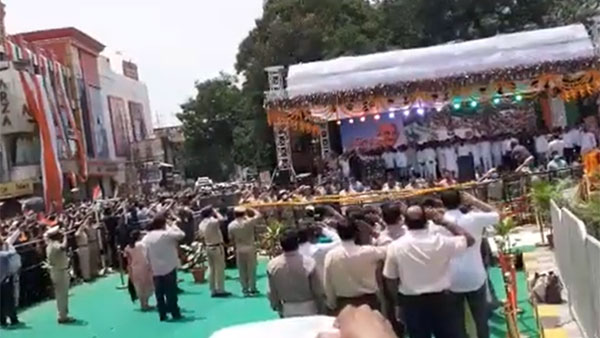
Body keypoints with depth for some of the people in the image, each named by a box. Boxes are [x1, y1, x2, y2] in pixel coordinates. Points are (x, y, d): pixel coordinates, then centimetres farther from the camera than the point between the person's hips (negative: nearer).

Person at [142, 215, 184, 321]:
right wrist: (172, 226, 4)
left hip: (156, 269, 4)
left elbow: (147, 254, 4)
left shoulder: (147, 237, 1)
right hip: (169, 267, -4)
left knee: (159, 293, 10)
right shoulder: (167, 234, -15)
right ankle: (175, 314, 9)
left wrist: (152, 263, 16)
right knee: (171, 292, 4)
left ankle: (162, 315, 14)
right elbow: (181, 235, -5)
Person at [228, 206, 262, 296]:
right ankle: (252, 289, 10)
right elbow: (258, 215, -1)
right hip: (250, 248, -2)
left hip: (239, 250, 2)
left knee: (242, 271, 8)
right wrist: (250, 210, 7)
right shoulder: (249, 222, -14)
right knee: (251, 269, 6)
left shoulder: (231, 225, -7)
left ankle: (245, 289, 11)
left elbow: (231, 239, 1)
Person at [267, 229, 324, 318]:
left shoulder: (272, 265, -12)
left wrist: (277, 307, 18)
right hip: (308, 309, -2)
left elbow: (272, 293, 0)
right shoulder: (308, 263, -21)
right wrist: (320, 311, 5)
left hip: (287, 310, 2)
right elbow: (318, 290, -11)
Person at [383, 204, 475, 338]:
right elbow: (469, 240, 3)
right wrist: (444, 222, 2)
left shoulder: (395, 246, -11)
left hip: (411, 302, 1)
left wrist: (396, 301, 13)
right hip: (441, 299, -1)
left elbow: (390, 280, -4)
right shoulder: (440, 241, -13)